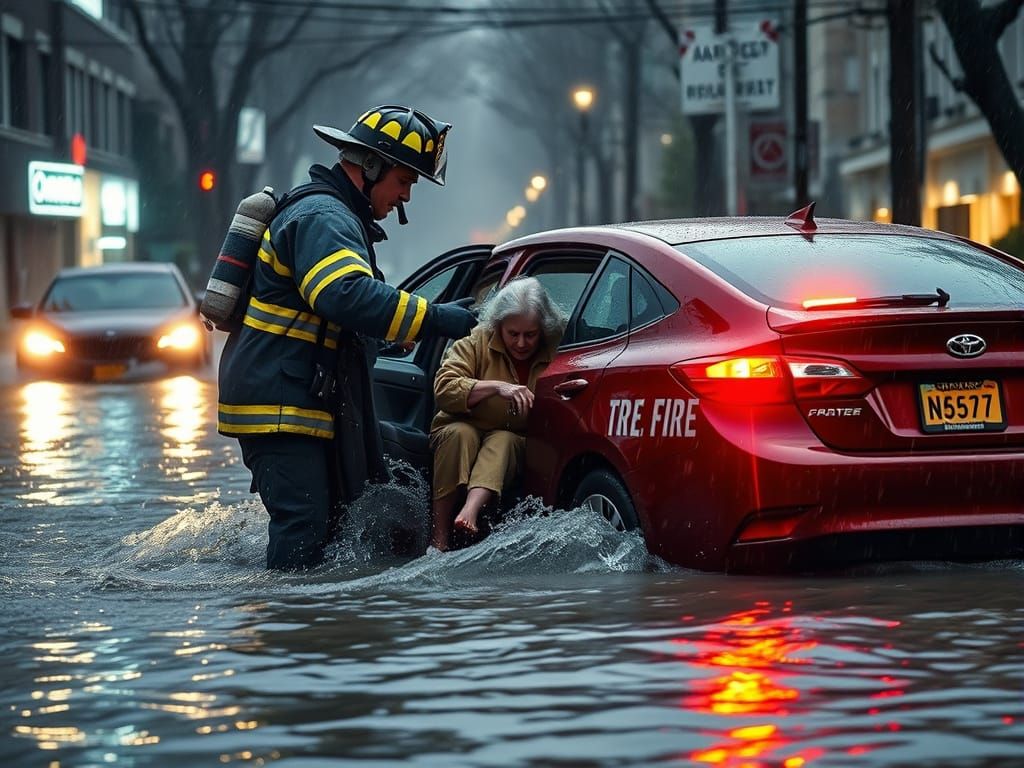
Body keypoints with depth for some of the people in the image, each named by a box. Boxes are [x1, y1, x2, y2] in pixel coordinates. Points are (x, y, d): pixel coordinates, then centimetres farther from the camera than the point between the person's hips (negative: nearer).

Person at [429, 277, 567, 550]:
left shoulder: (556, 354, -4)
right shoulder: (477, 342, -5)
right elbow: (444, 388, -18)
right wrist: (496, 387, -28)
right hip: (460, 438, -1)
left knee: (504, 440, -32)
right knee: (459, 433, -33)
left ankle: (471, 510, -56)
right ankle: (439, 538, -39)